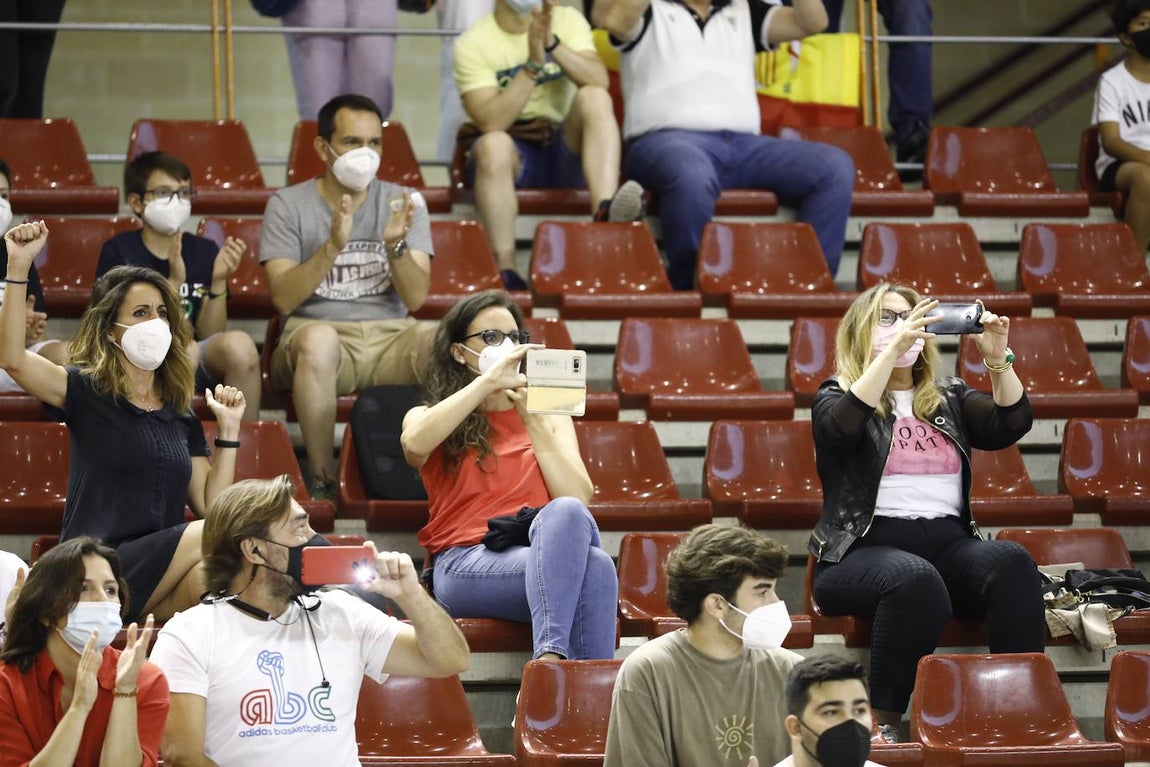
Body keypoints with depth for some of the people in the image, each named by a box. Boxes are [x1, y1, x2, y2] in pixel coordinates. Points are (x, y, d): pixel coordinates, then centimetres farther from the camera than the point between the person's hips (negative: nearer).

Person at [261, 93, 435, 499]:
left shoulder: (402, 203, 11)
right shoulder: (289, 205, 4)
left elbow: (415, 297, 0)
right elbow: (284, 297, -8)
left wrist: (396, 245, -18)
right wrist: (333, 246, -21)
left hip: (391, 337, 2)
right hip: (319, 328, -2)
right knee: (319, 338, -39)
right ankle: (322, 479, -28)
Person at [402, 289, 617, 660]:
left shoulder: (549, 416, 26)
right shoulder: (427, 418, 17)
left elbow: (579, 498, 8)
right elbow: (415, 443, -12)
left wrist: (534, 424, 1)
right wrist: (488, 381, -11)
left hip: (546, 546, 3)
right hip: (467, 562, -3)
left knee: (567, 513, -37)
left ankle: (550, 660, -50)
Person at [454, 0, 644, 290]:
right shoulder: (473, 43, -7)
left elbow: (599, 81, -15)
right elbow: (490, 123, -20)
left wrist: (552, 44, -28)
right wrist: (533, 64, -28)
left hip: (566, 150, 2)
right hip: (513, 154, -2)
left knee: (594, 97, -25)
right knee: (493, 144, -36)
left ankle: (605, 213, -46)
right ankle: (505, 271, -37)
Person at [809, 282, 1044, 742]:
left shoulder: (949, 399, 23)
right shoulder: (837, 397, 10)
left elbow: (1013, 425, 7)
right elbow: (845, 425, -14)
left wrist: (998, 358, -8)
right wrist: (892, 349, -19)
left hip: (949, 545, 4)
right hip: (867, 547, -4)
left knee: (1012, 562, -29)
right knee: (916, 579, -39)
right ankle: (882, 723, -32)